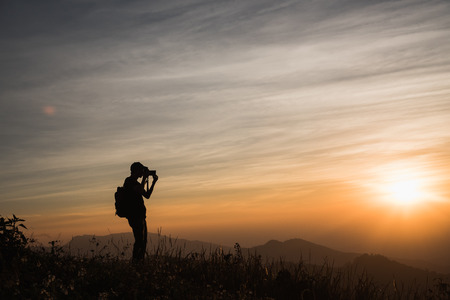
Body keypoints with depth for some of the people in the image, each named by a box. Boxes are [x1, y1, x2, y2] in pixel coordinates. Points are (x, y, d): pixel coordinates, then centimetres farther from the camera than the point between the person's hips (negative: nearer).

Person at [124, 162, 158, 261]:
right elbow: (139, 191, -22)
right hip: (135, 216, -10)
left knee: (143, 241, 10)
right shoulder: (129, 181, -7)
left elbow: (147, 195, 23)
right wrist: (144, 178, -12)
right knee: (139, 240, -14)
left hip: (140, 216, 10)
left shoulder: (136, 182, 21)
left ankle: (140, 261, 13)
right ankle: (135, 261, -13)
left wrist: (154, 182, 18)